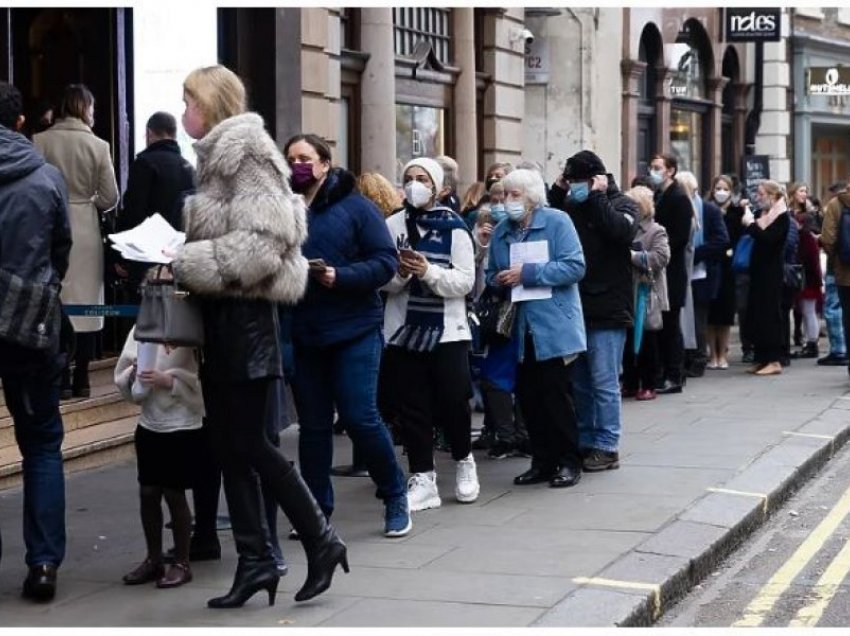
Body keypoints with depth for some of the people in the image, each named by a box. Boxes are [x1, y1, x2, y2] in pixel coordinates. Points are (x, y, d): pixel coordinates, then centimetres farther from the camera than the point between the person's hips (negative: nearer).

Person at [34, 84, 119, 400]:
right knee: (85, 302, 8)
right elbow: (109, 198, -3)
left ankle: (61, 379, 6)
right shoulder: (98, 146, -6)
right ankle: (81, 378, 11)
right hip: (85, 230, 0)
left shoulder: (39, 142, -7)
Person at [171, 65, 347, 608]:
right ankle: (255, 559, 12)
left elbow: (262, 242, -21)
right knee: (230, 445, 8)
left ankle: (321, 540, 8)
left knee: (249, 444, -5)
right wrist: (178, 261, 4)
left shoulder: (246, 153, -12)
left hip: (245, 313, -9)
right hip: (221, 315, 9)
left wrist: (186, 264, -18)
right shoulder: (217, 157, 16)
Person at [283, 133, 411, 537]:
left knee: (360, 418, -6)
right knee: (312, 426, 8)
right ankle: (316, 512, 18)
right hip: (304, 334, 4)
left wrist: (340, 276, -20)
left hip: (354, 330, -3)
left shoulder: (356, 207, -3)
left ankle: (395, 496, 15)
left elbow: (386, 261, -8)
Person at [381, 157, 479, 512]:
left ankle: (464, 462, 24)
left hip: (447, 330, -2)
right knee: (411, 406, 3)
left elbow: (466, 280, -6)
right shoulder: (393, 225, 3)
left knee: (453, 402, -1)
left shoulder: (454, 227, -2)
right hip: (403, 330, 2)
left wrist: (429, 272, -20)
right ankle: (423, 479, 10)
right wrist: (400, 273, -18)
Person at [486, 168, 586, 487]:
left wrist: (528, 273, -19)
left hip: (553, 326, -5)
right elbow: (492, 274, 17)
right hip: (521, 329, 6)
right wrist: (501, 281, -7)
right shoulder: (501, 231, 9)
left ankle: (568, 461, 11)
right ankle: (543, 461, 18)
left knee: (555, 395, 0)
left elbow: (574, 266, -16)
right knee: (528, 397, 8)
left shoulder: (557, 222, -7)